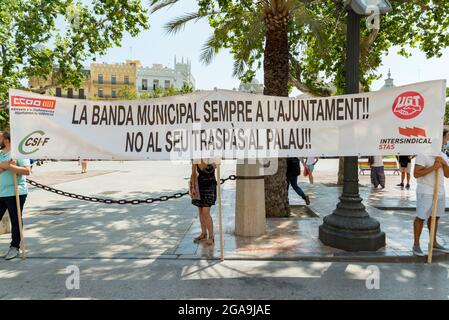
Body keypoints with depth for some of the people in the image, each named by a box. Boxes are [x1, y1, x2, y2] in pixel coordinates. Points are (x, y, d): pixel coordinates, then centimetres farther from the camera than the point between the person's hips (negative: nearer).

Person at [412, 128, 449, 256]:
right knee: (421, 217, -1)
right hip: (425, 192, -7)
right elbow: (416, 174, -16)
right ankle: (416, 245, 8)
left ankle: (434, 243, 27)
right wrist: (433, 167, -22)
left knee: (435, 217, 15)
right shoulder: (423, 154, -11)